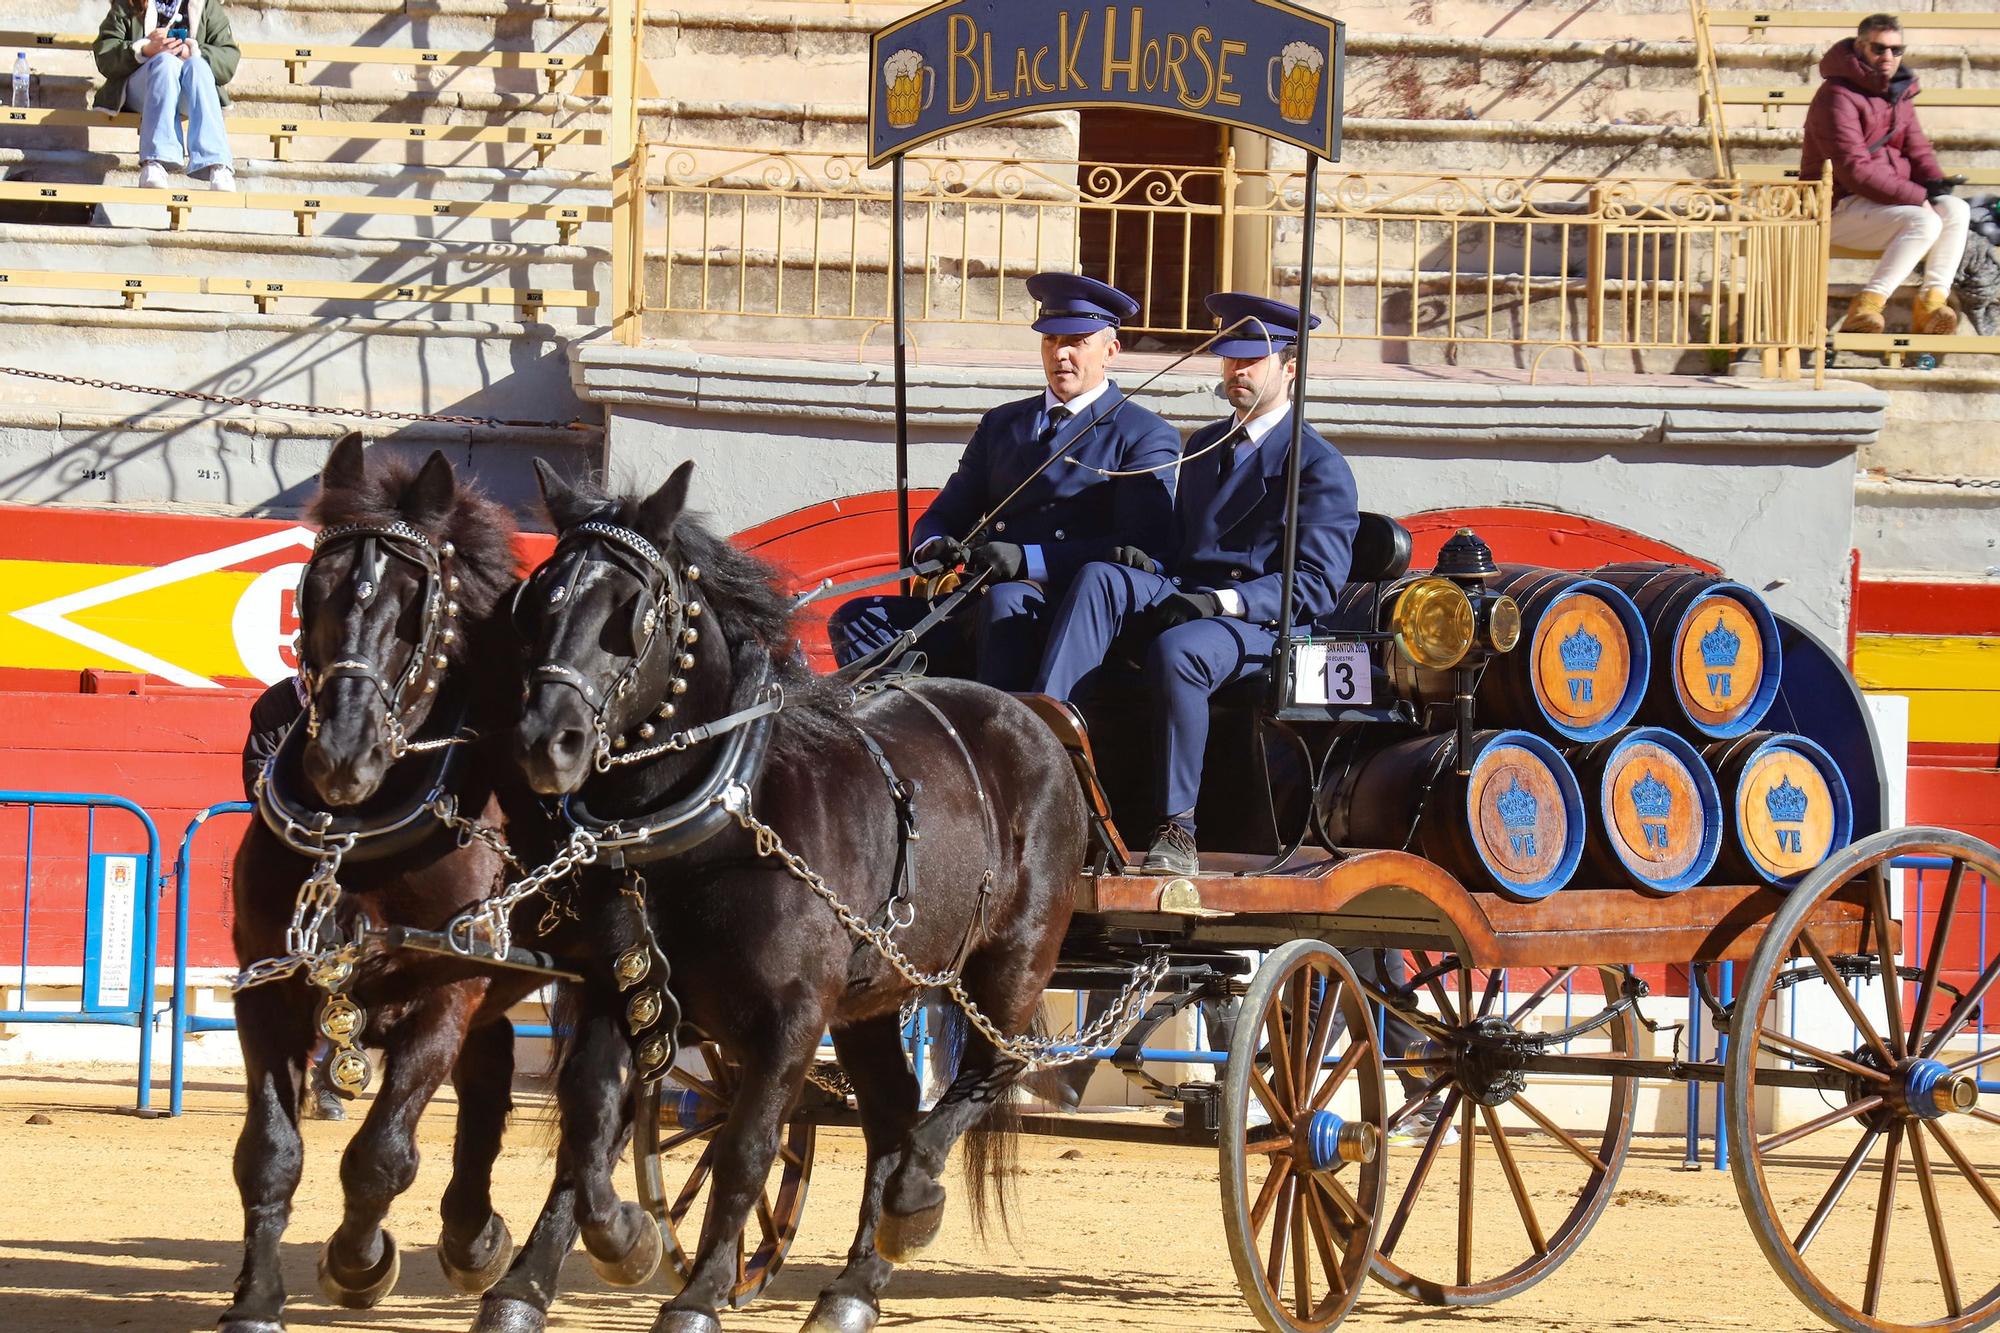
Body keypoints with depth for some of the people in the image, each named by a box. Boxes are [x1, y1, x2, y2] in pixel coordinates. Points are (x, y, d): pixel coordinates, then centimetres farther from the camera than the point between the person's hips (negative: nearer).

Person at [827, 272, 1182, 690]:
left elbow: (1143, 547, -9)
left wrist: (1029, 559, -21)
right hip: (976, 609, 6)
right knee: (856, 621, -13)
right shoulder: (1002, 424, 25)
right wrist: (934, 546, -5)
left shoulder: (1146, 437, 6)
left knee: (1006, 602, -39)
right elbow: (941, 517, 24)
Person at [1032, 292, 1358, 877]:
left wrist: (1226, 601, -21)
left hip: (1261, 623, -6)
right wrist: (1152, 567, 3)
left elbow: (1317, 584, -8)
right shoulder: (1205, 446, 25)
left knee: (1176, 651, -38)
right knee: (1100, 578, -24)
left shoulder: (1319, 466, 1)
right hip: (1186, 596, 6)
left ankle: (1177, 829, -30)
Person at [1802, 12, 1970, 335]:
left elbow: (1917, 150, 17)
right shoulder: (1837, 97, -15)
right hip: (1839, 209, -8)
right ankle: (1864, 308, -32)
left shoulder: (1899, 94, 14)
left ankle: (1930, 303, -23)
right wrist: (1918, 197, -23)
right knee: (1924, 222, -30)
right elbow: (1854, 169, -22)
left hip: (1888, 200, 8)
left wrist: (1935, 184, -7)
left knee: (1956, 210, -14)